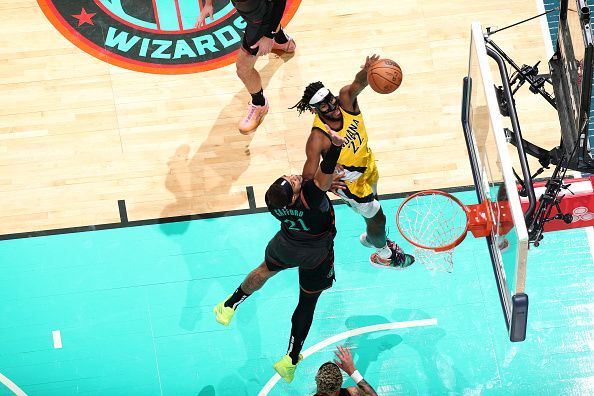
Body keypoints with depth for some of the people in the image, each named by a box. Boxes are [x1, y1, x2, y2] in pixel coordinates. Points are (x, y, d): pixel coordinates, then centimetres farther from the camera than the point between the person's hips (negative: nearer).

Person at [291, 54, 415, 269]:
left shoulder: (345, 99, -28)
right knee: (377, 218, 16)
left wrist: (366, 71, -73)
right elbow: (308, 176, -38)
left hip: (367, 168, 6)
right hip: (350, 182, -5)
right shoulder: (318, 139, -39)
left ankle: (370, 237, 66)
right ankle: (383, 255, 49)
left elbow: (357, 84, -51)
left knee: (372, 204, 32)